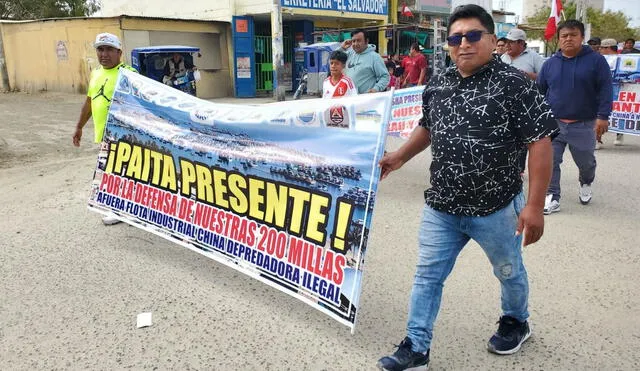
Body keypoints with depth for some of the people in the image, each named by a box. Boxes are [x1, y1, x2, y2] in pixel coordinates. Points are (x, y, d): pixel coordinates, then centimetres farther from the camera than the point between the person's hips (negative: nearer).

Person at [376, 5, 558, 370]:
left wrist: (535, 205, -20)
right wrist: (399, 157, 11)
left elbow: (540, 143, -16)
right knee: (427, 275, 8)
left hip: (496, 208, -4)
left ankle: (516, 322, 49)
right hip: (441, 207, 5)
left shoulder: (514, 83, -15)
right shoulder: (437, 85, 3)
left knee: (509, 271, 20)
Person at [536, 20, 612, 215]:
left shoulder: (596, 60, -2)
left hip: (584, 125, -1)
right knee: (550, 162, -5)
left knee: (586, 162, 14)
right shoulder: (550, 63, 5)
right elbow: (539, 90, 10)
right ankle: (552, 198, 5)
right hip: (553, 123, 1)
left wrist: (603, 116, -14)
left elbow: (605, 89, -5)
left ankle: (586, 184, 45)